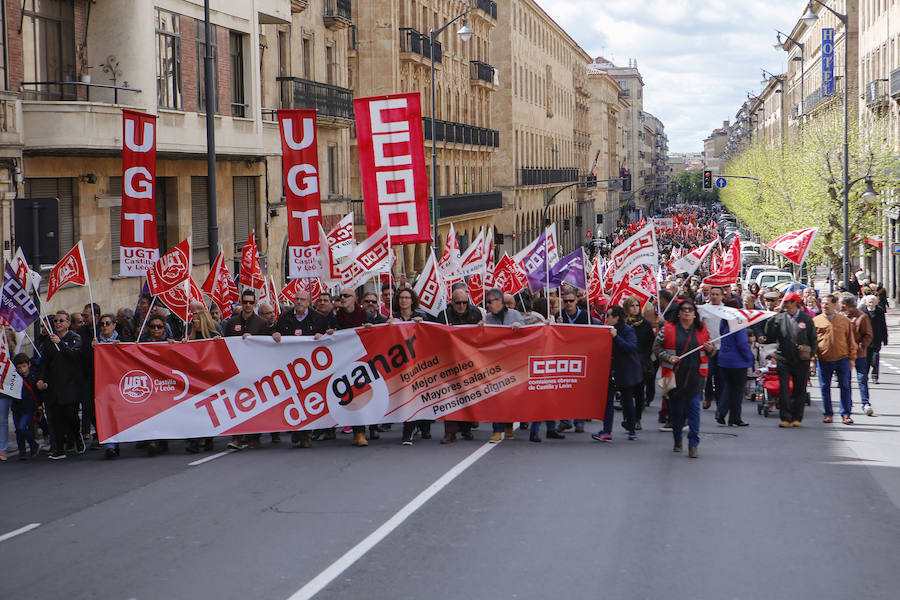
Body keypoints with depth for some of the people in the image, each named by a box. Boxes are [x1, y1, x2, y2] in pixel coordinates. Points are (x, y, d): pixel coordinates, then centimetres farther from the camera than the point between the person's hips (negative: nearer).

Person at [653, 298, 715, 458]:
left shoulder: (702, 329, 9)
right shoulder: (668, 328, 3)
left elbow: (710, 349, 18)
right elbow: (657, 347, 4)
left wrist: (710, 349, -5)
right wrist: (668, 357, -12)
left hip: (695, 375, 0)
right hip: (674, 374, 0)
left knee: (694, 407, -7)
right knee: (676, 408, 8)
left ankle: (694, 444, -6)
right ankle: (677, 440, 28)